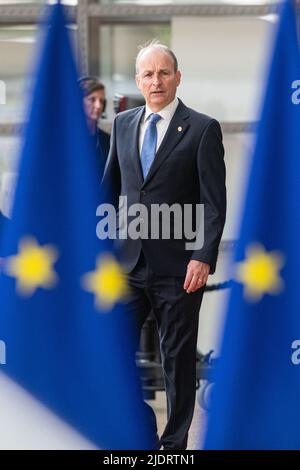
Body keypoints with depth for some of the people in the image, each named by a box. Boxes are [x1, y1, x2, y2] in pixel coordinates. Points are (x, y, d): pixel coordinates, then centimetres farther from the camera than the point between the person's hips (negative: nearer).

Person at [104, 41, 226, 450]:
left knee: (179, 357, 6)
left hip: (178, 265, -4)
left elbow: (214, 202, -8)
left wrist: (204, 258, -17)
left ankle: (175, 442, 18)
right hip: (128, 262, 4)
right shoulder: (123, 124, 9)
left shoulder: (203, 129, -6)